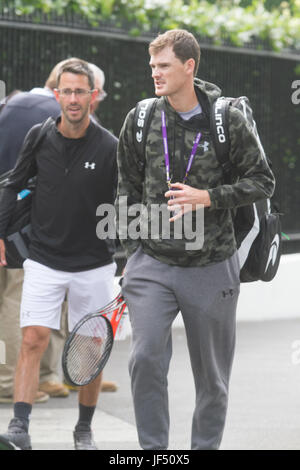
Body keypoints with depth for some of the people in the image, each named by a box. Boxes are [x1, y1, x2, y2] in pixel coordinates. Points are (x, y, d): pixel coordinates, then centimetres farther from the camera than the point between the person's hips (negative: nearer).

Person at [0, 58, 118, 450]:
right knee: (33, 341, -12)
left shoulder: (109, 147, -9)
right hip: (44, 261, 1)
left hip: (93, 266, -1)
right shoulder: (39, 138, -2)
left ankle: (84, 429, 21)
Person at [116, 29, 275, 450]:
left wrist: (207, 198, -14)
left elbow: (263, 181, 0)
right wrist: (133, 250, 8)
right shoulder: (139, 120, 2)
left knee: (212, 375, 8)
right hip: (151, 264, 1)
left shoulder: (228, 121, -5)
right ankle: (153, 449, -1)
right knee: (146, 357, -14)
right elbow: (128, 190, 11)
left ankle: (205, 446, 25)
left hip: (211, 268, -1)